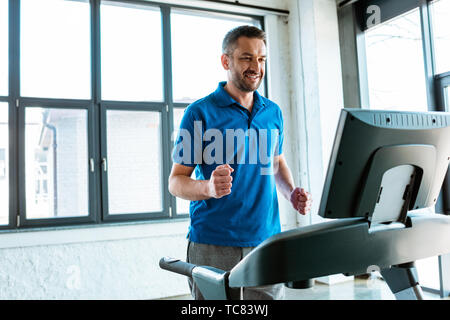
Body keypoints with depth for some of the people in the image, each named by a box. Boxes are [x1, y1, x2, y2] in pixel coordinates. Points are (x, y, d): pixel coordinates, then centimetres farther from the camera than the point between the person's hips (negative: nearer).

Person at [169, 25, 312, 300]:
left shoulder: (273, 112, 10)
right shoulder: (200, 112, -5)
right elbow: (175, 182, -5)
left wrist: (291, 193, 3)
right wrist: (208, 187, -26)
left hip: (266, 240, 4)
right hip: (213, 246, -4)